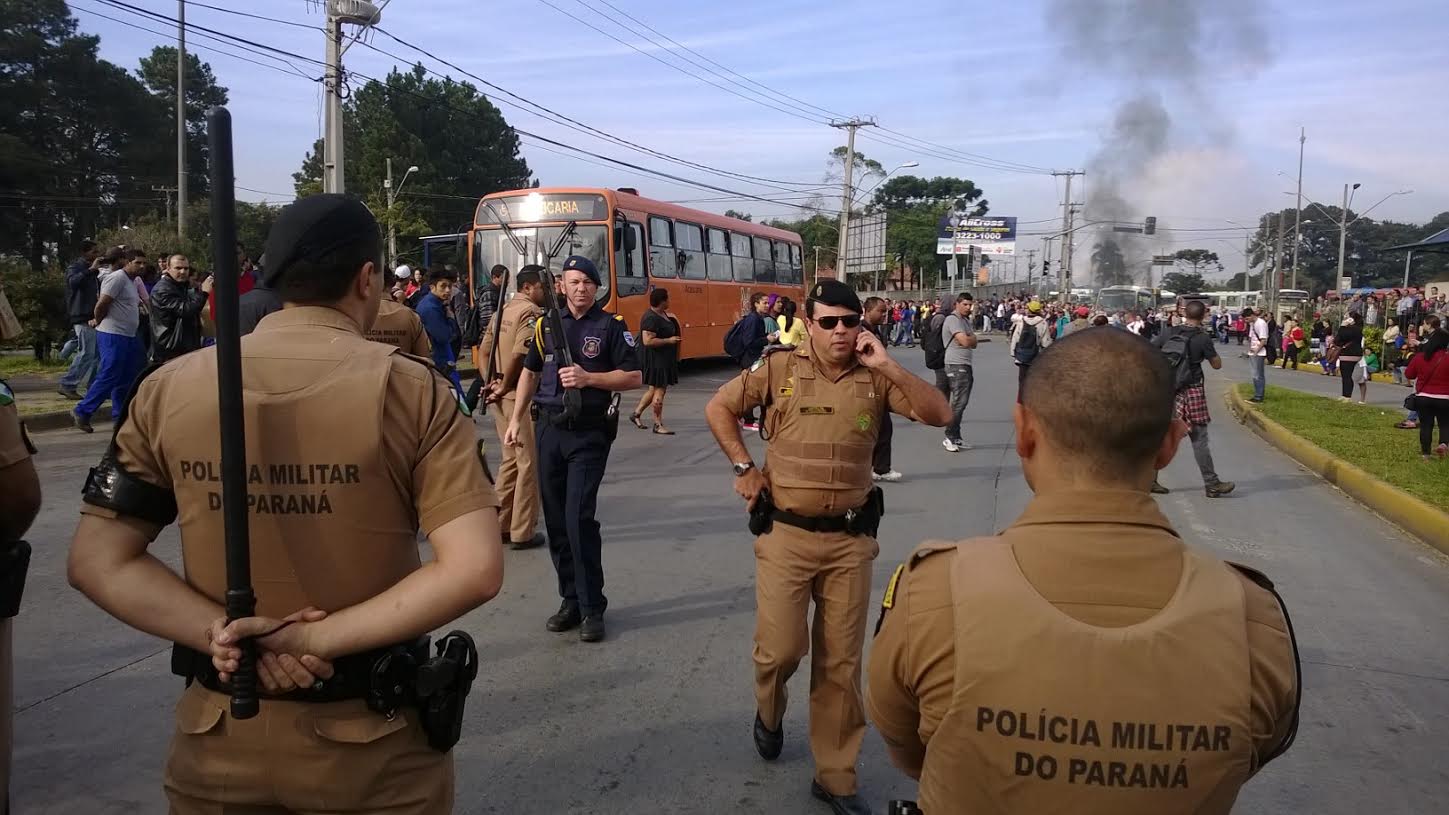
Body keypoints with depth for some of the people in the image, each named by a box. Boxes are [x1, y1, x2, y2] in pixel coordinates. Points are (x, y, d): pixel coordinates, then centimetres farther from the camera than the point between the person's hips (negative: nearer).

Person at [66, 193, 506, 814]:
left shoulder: (168, 388, -3)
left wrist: (228, 636, -12)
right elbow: (475, 570, -22)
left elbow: (97, 561, -4)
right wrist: (314, 639, -18)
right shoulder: (411, 390, -13)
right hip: (373, 745, -2)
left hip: (219, 739, 3)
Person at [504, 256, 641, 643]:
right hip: (550, 428, 5)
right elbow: (531, 371, 19)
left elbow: (634, 377, -6)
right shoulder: (546, 325, 9)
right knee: (556, 519, 8)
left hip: (589, 432, -4)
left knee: (579, 517, -11)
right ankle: (571, 599, 21)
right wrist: (515, 419, 12)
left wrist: (589, 378, -18)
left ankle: (591, 607, 0)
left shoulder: (610, 326, -3)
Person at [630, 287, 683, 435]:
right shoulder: (651, 318, -19)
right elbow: (648, 341, -25)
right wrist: (669, 340, -21)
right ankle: (658, 425, 4)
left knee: (654, 389, 17)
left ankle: (636, 413, 29)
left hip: (665, 359, 10)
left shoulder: (663, 314, 11)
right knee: (659, 391, -4)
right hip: (655, 360, -10)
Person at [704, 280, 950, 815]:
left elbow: (939, 414, -8)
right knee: (780, 648, -1)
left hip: (850, 538, 2)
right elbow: (718, 407, 5)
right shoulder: (780, 369, -3)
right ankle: (769, 713, 36)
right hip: (785, 534, -1)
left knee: (841, 661, 8)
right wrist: (743, 467, -2)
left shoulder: (875, 379, 0)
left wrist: (887, 366, -15)